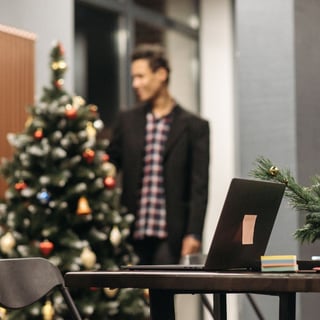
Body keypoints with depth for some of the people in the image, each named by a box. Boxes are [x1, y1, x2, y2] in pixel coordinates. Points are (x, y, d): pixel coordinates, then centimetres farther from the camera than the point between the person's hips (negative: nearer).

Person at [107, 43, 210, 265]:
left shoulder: (194, 126, 3)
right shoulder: (127, 120, 13)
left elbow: (199, 187, -2)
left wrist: (194, 234, -10)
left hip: (171, 236, -3)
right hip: (133, 233, 3)